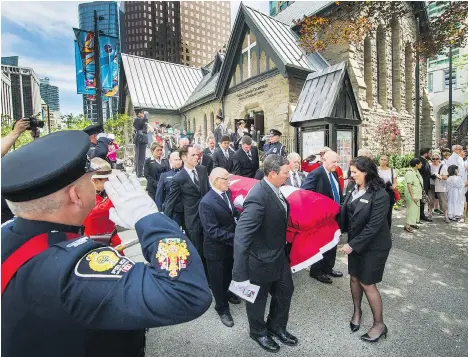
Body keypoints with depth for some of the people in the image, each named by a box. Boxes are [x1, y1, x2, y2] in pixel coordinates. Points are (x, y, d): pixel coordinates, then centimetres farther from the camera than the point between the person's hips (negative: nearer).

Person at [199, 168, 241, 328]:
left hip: (230, 244, 7)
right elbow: (212, 231, -28)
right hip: (216, 248, -6)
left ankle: (225, 292, 58)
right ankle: (222, 307, 41)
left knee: (228, 273, 29)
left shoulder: (227, 192, -6)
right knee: (217, 279, 17)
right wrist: (234, 238, -26)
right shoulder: (206, 203, -28)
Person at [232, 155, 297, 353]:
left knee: (285, 290, 25)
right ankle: (258, 332, 49)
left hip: (279, 255, 8)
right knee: (258, 299, 19)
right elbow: (241, 236, -36)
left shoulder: (275, 189, -5)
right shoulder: (258, 197, -33)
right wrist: (239, 273, -35)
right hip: (261, 260, -8)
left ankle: (276, 327, 52)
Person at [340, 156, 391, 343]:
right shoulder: (354, 189, -2)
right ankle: (357, 311, 39)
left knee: (367, 283, 4)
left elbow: (373, 226, -23)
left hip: (373, 246, -6)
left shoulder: (380, 195, -22)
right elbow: (346, 212, 2)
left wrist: (353, 244, -19)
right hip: (355, 242, 6)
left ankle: (379, 324, 27)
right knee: (355, 278, 16)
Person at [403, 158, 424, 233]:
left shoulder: (417, 171, 10)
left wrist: (419, 194, 17)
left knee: (416, 209, 15)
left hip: (417, 194, 10)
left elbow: (418, 183, 17)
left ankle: (412, 223, 27)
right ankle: (407, 225, -2)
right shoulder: (410, 173, -19)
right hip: (412, 195, -10)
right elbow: (409, 185, -24)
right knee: (411, 209, -8)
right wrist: (412, 195, -25)